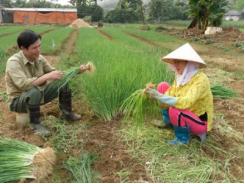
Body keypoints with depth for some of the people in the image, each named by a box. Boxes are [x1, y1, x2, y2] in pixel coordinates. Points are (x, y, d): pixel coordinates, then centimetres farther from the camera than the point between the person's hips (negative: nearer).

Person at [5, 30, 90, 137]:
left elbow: (55, 74, 1)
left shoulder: (39, 58, -5)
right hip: (18, 101, -6)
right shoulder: (13, 62, -25)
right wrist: (47, 76, -38)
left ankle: (67, 114, 11)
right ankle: (35, 123, -15)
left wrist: (77, 70, -11)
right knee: (35, 92, -39)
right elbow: (23, 84, -38)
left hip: (37, 96, 7)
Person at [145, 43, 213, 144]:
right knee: (163, 86, 0)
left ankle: (182, 138, -6)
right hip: (185, 116, 7)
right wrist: (155, 94, -24)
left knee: (174, 109, -37)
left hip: (199, 122, -7)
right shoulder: (180, 77, -4)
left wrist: (160, 97, -39)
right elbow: (169, 99, -7)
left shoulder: (200, 79, -27)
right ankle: (169, 122, 13)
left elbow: (186, 102, -40)